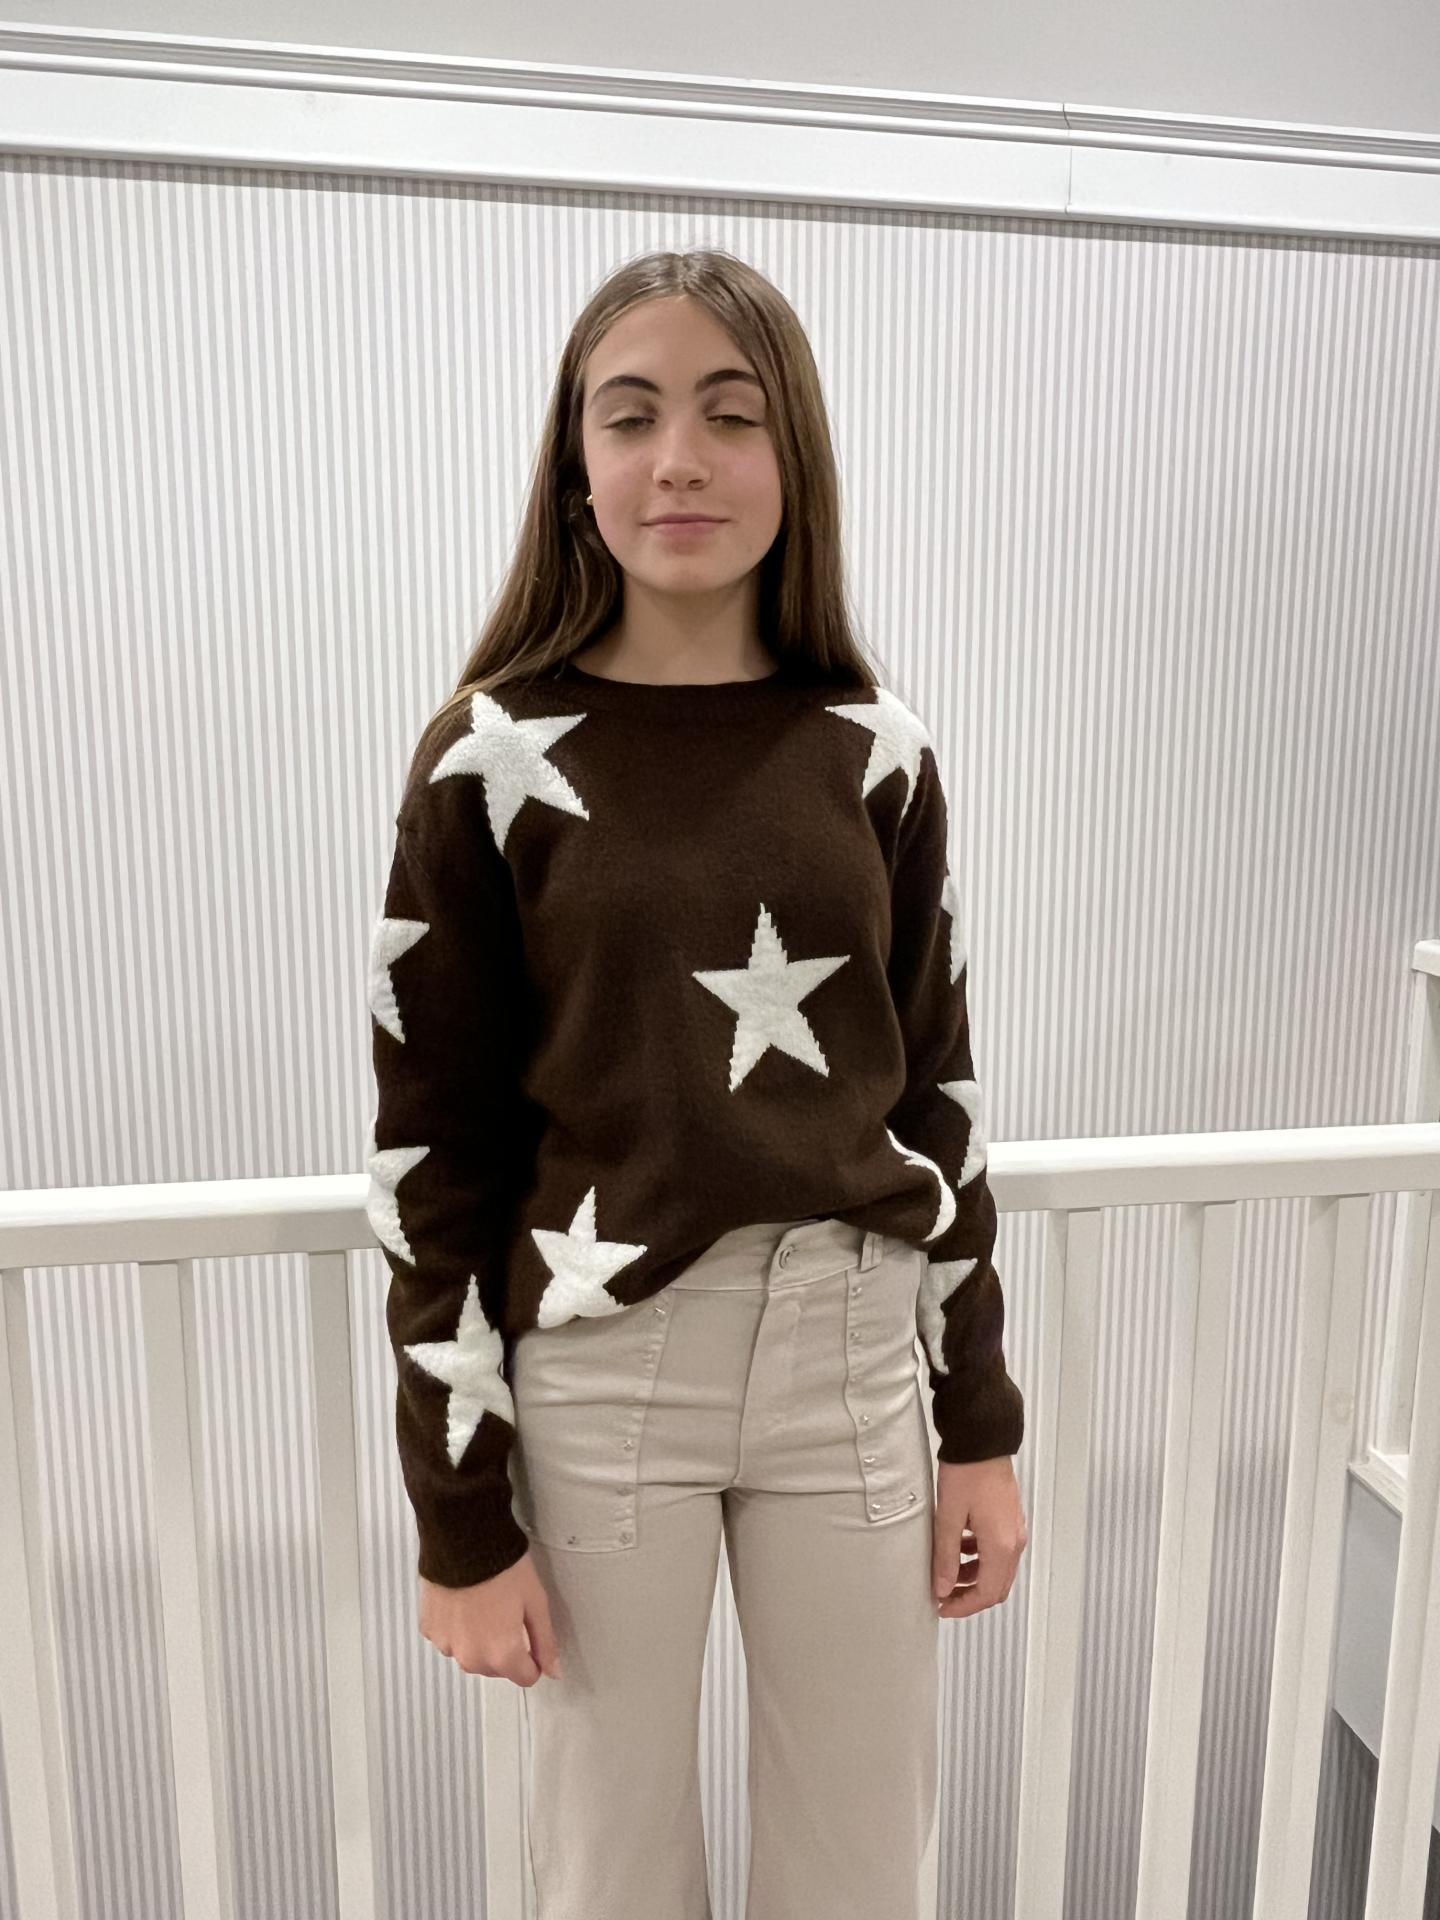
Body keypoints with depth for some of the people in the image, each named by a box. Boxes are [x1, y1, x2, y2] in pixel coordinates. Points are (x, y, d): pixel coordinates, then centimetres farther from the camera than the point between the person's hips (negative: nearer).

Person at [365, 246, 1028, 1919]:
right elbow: (434, 1153, -5)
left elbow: (934, 1092, 5)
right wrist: (459, 1518, -3)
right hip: (595, 1376, -2)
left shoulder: (877, 749, 1)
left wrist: (981, 1424, 7)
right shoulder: (495, 756, -6)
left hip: (854, 1359, 3)